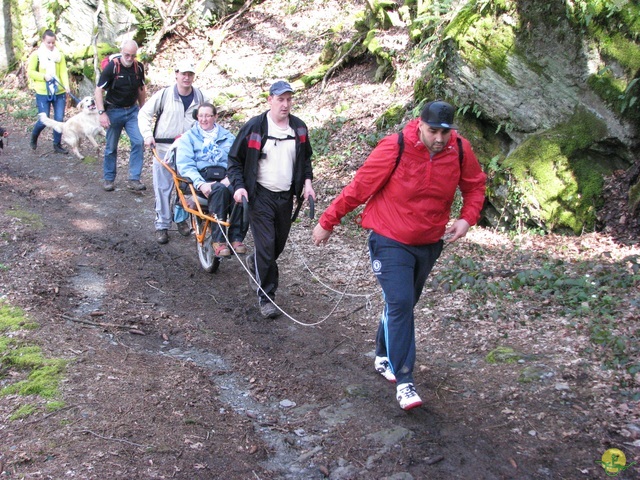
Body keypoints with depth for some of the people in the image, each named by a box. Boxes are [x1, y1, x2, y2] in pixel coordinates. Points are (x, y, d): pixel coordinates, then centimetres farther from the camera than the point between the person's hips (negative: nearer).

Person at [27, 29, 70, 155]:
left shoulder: (60, 55, 3)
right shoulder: (36, 55, -2)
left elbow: (63, 71, -2)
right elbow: (30, 71, -1)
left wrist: (66, 85, -18)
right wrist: (43, 76, -15)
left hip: (59, 92, 2)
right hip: (43, 93, -2)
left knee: (59, 119, 3)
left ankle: (57, 145, 17)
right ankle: (33, 139, 29)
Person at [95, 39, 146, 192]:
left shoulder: (138, 67, -2)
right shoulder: (111, 67, -14)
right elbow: (99, 91, -13)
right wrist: (102, 112, -21)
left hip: (132, 110, 3)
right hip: (114, 111, -3)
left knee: (139, 142, -11)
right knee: (111, 147, 6)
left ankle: (134, 179, -5)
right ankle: (109, 179, 21)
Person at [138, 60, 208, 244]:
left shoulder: (200, 97, 2)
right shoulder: (164, 95, -5)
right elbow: (144, 114, 3)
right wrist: (148, 134, -9)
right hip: (164, 148, -2)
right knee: (163, 188, 1)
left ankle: (182, 218, 30)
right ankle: (162, 225, 11)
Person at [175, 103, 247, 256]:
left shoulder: (228, 137, 22)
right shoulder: (188, 137, 17)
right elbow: (184, 165, 2)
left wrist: (230, 178, -15)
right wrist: (200, 183, -17)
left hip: (226, 179, 2)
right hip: (202, 178, -2)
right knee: (219, 190, -37)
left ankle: (236, 237, -28)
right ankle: (218, 240, -35)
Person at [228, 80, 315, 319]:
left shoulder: (299, 127, 4)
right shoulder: (254, 127, -9)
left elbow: (306, 157, 19)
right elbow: (235, 159, -2)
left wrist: (307, 181, 4)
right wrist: (239, 186, -14)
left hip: (286, 196, 5)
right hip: (261, 196, -5)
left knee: (279, 243, 16)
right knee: (266, 246, -9)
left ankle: (256, 263, 48)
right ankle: (266, 297, 2)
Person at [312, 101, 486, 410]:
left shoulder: (460, 150, -8)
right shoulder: (395, 148, -21)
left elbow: (475, 185, 11)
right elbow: (358, 187, -13)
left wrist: (467, 218, -6)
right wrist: (327, 222, -7)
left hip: (430, 244, 5)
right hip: (390, 241, -5)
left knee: (404, 305, 17)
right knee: (400, 304, -16)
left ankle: (384, 357, 39)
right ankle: (404, 381, -10)